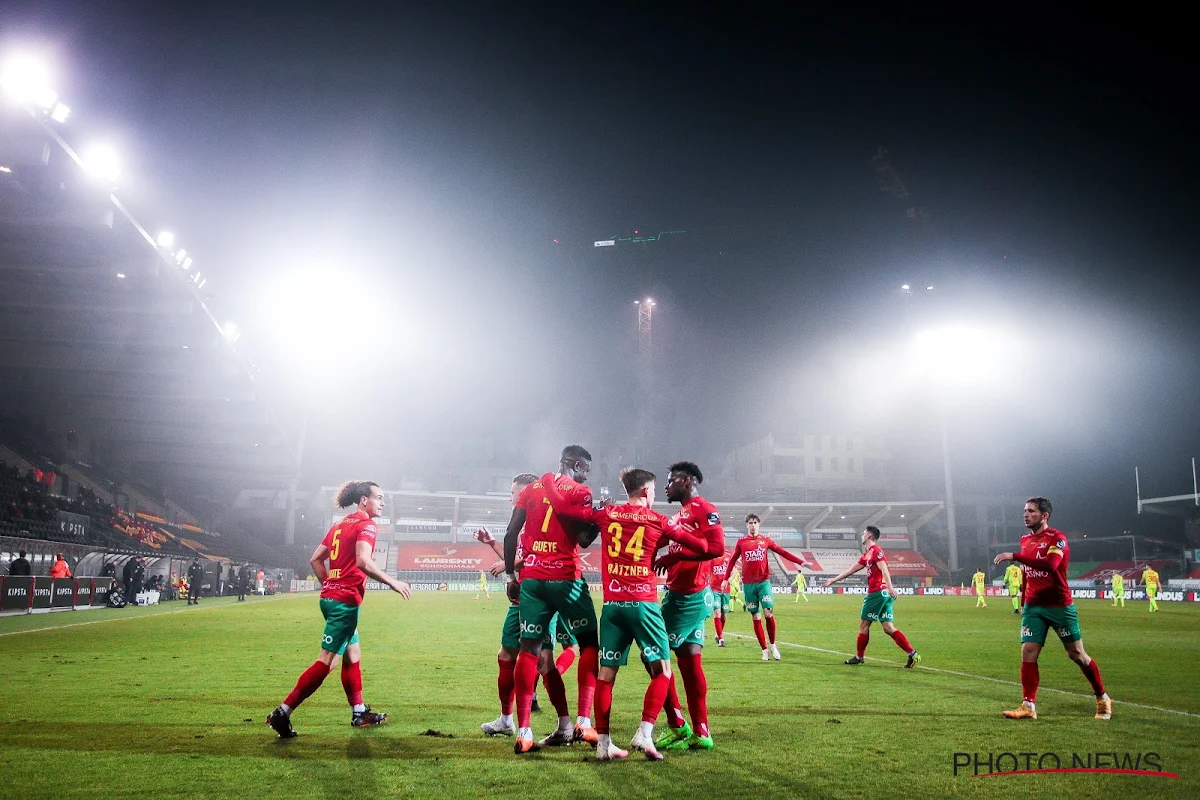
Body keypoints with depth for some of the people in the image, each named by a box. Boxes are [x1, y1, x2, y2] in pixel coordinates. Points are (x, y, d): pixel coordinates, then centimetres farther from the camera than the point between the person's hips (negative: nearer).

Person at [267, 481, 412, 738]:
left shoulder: (340, 524, 15)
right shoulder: (366, 524, -10)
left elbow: (316, 559, 16)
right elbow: (363, 561, -25)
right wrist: (392, 582, -21)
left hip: (331, 596, 10)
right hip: (346, 601, -10)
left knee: (353, 654, 17)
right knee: (326, 661, -6)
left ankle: (359, 713, 25)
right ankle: (282, 713, -5)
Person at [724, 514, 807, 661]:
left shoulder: (765, 540, 5)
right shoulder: (741, 541, 5)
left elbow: (783, 552, 4)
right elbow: (733, 560, 11)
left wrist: (800, 562, -4)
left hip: (764, 582, 0)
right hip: (748, 584, 1)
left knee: (768, 613, -12)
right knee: (756, 618, 3)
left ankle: (773, 645, 9)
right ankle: (764, 650, 11)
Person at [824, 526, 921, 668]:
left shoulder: (876, 550, -6)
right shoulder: (866, 555, 22)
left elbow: (884, 568, -20)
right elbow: (850, 570, 28)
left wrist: (889, 587, -33)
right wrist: (834, 580, 31)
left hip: (877, 592, -9)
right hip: (884, 593, 9)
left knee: (864, 623, 3)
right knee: (888, 627, 2)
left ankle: (859, 657, 13)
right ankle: (913, 654, -5)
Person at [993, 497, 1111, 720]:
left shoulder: (1057, 538, -14)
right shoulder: (1025, 540, 9)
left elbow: (1050, 565, -33)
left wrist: (1014, 556, -35)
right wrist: (1023, 603, 20)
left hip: (1060, 607, -5)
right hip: (1033, 607, 5)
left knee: (1076, 654, 6)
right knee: (1028, 652, -5)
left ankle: (1102, 698, 26)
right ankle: (1028, 705, -2)